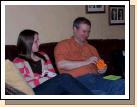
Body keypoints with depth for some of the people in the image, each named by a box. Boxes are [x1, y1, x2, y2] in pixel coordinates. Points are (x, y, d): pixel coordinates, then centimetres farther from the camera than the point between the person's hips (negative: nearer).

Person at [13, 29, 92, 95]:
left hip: (52, 89, 6)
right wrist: (46, 78, -9)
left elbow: (53, 74, 15)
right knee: (65, 78, -28)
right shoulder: (18, 62, 6)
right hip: (35, 93, -5)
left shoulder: (43, 56, 24)